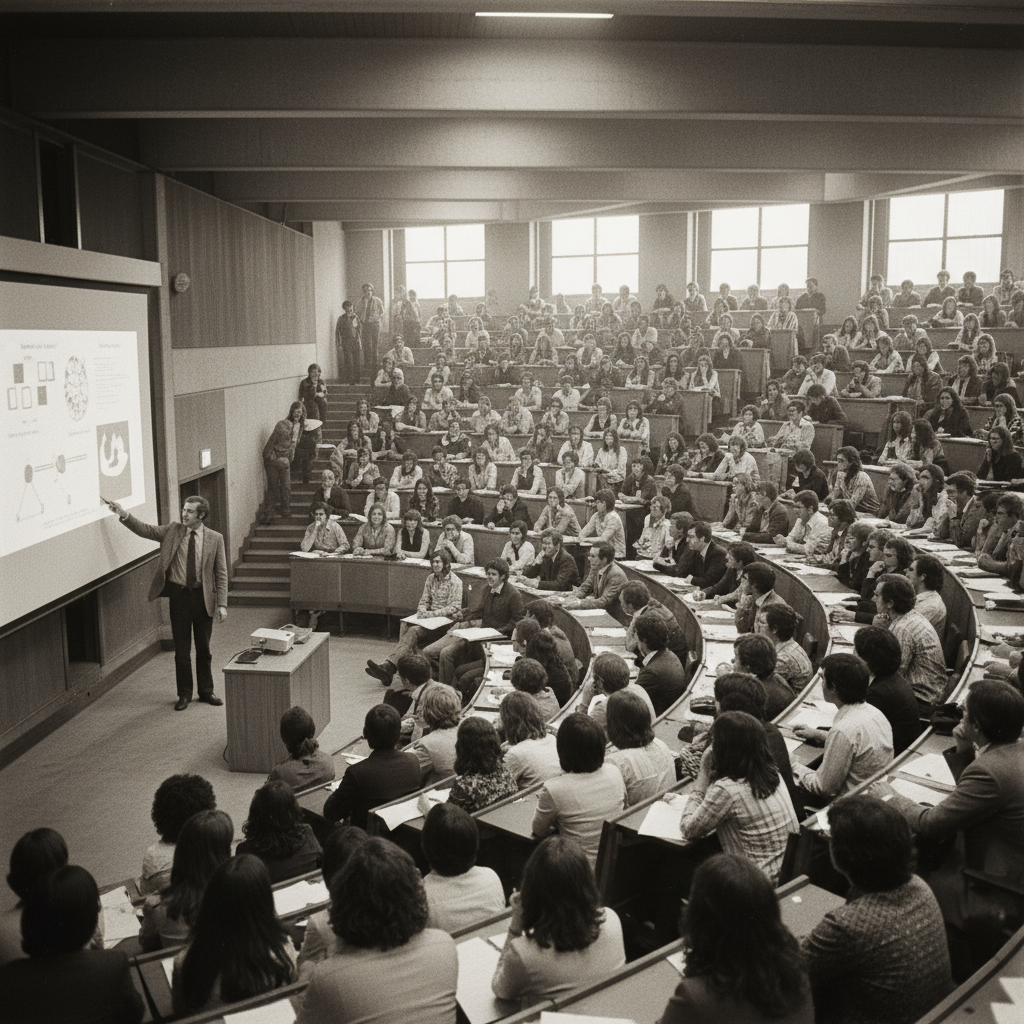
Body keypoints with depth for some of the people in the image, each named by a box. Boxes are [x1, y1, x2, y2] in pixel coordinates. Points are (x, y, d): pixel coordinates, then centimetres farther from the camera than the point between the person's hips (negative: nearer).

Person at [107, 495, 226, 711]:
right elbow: (145, 530, -4)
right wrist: (124, 515, -19)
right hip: (179, 594, 1)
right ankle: (184, 694, 19)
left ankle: (206, 691, 25)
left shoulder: (215, 538, -3)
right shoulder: (173, 531, 2)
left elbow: (221, 574, -2)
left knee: (203, 648, 10)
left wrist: (222, 604, -8)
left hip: (203, 597, -1)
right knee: (182, 649, 7)